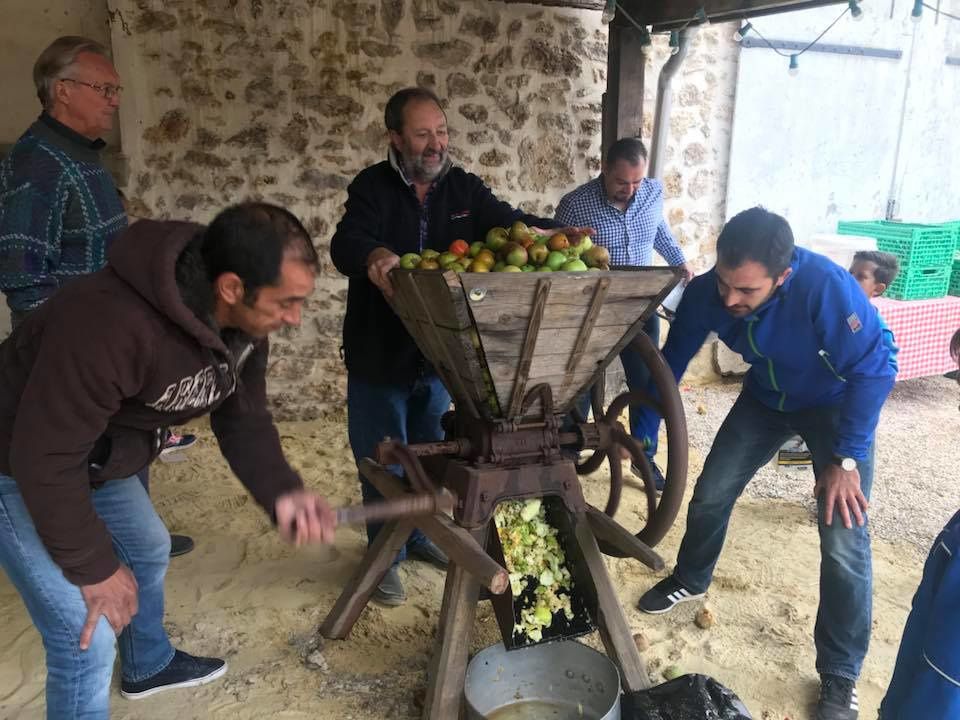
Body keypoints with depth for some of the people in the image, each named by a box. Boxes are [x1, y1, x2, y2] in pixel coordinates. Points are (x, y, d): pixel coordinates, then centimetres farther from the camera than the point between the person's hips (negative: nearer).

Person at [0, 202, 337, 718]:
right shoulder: (112, 324, -40)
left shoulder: (243, 321, -13)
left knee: (149, 550, 27)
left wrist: (281, 493, -22)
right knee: (89, 639, -7)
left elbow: (242, 419, -4)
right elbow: (46, 458, -32)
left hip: (97, 461, 9)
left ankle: (149, 665, 55)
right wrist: (95, 566, -20)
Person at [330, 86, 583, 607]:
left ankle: (420, 535, 42)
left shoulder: (464, 188, 2)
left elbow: (508, 223, -9)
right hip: (380, 355, -4)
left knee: (427, 452, 20)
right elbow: (346, 242, -29)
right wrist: (375, 257, -53)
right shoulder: (373, 186, -12)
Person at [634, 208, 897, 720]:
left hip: (835, 403, -4)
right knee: (710, 495, 6)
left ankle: (840, 677, 9)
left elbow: (874, 368, -27)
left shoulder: (826, 287, -39)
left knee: (844, 540, -11)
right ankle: (691, 580, 37)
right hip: (765, 397, 4)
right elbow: (670, 365, -12)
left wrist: (847, 458, -24)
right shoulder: (705, 294, -25)